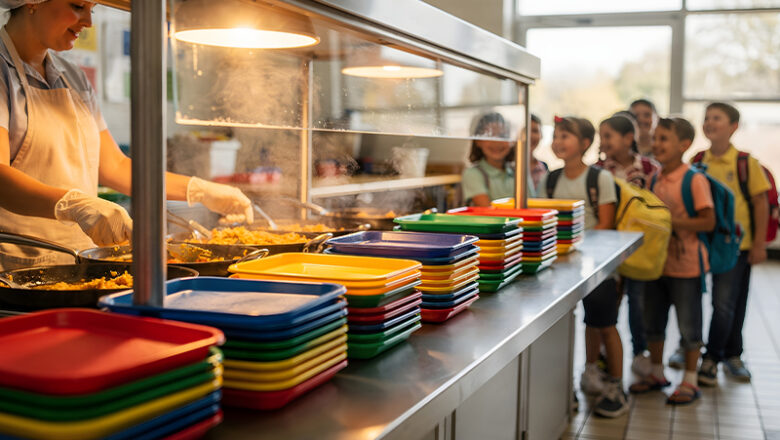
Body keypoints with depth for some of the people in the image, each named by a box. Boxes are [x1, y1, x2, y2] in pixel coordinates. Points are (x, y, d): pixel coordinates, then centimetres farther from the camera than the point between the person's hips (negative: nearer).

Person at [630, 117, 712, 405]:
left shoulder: (694, 180, -14)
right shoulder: (655, 179, 7)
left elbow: (708, 221, -18)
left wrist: (670, 222, -23)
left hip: (685, 264, -7)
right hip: (657, 260, 7)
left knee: (688, 324, 6)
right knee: (653, 321, 15)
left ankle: (690, 381, 19)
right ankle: (656, 373, 32)